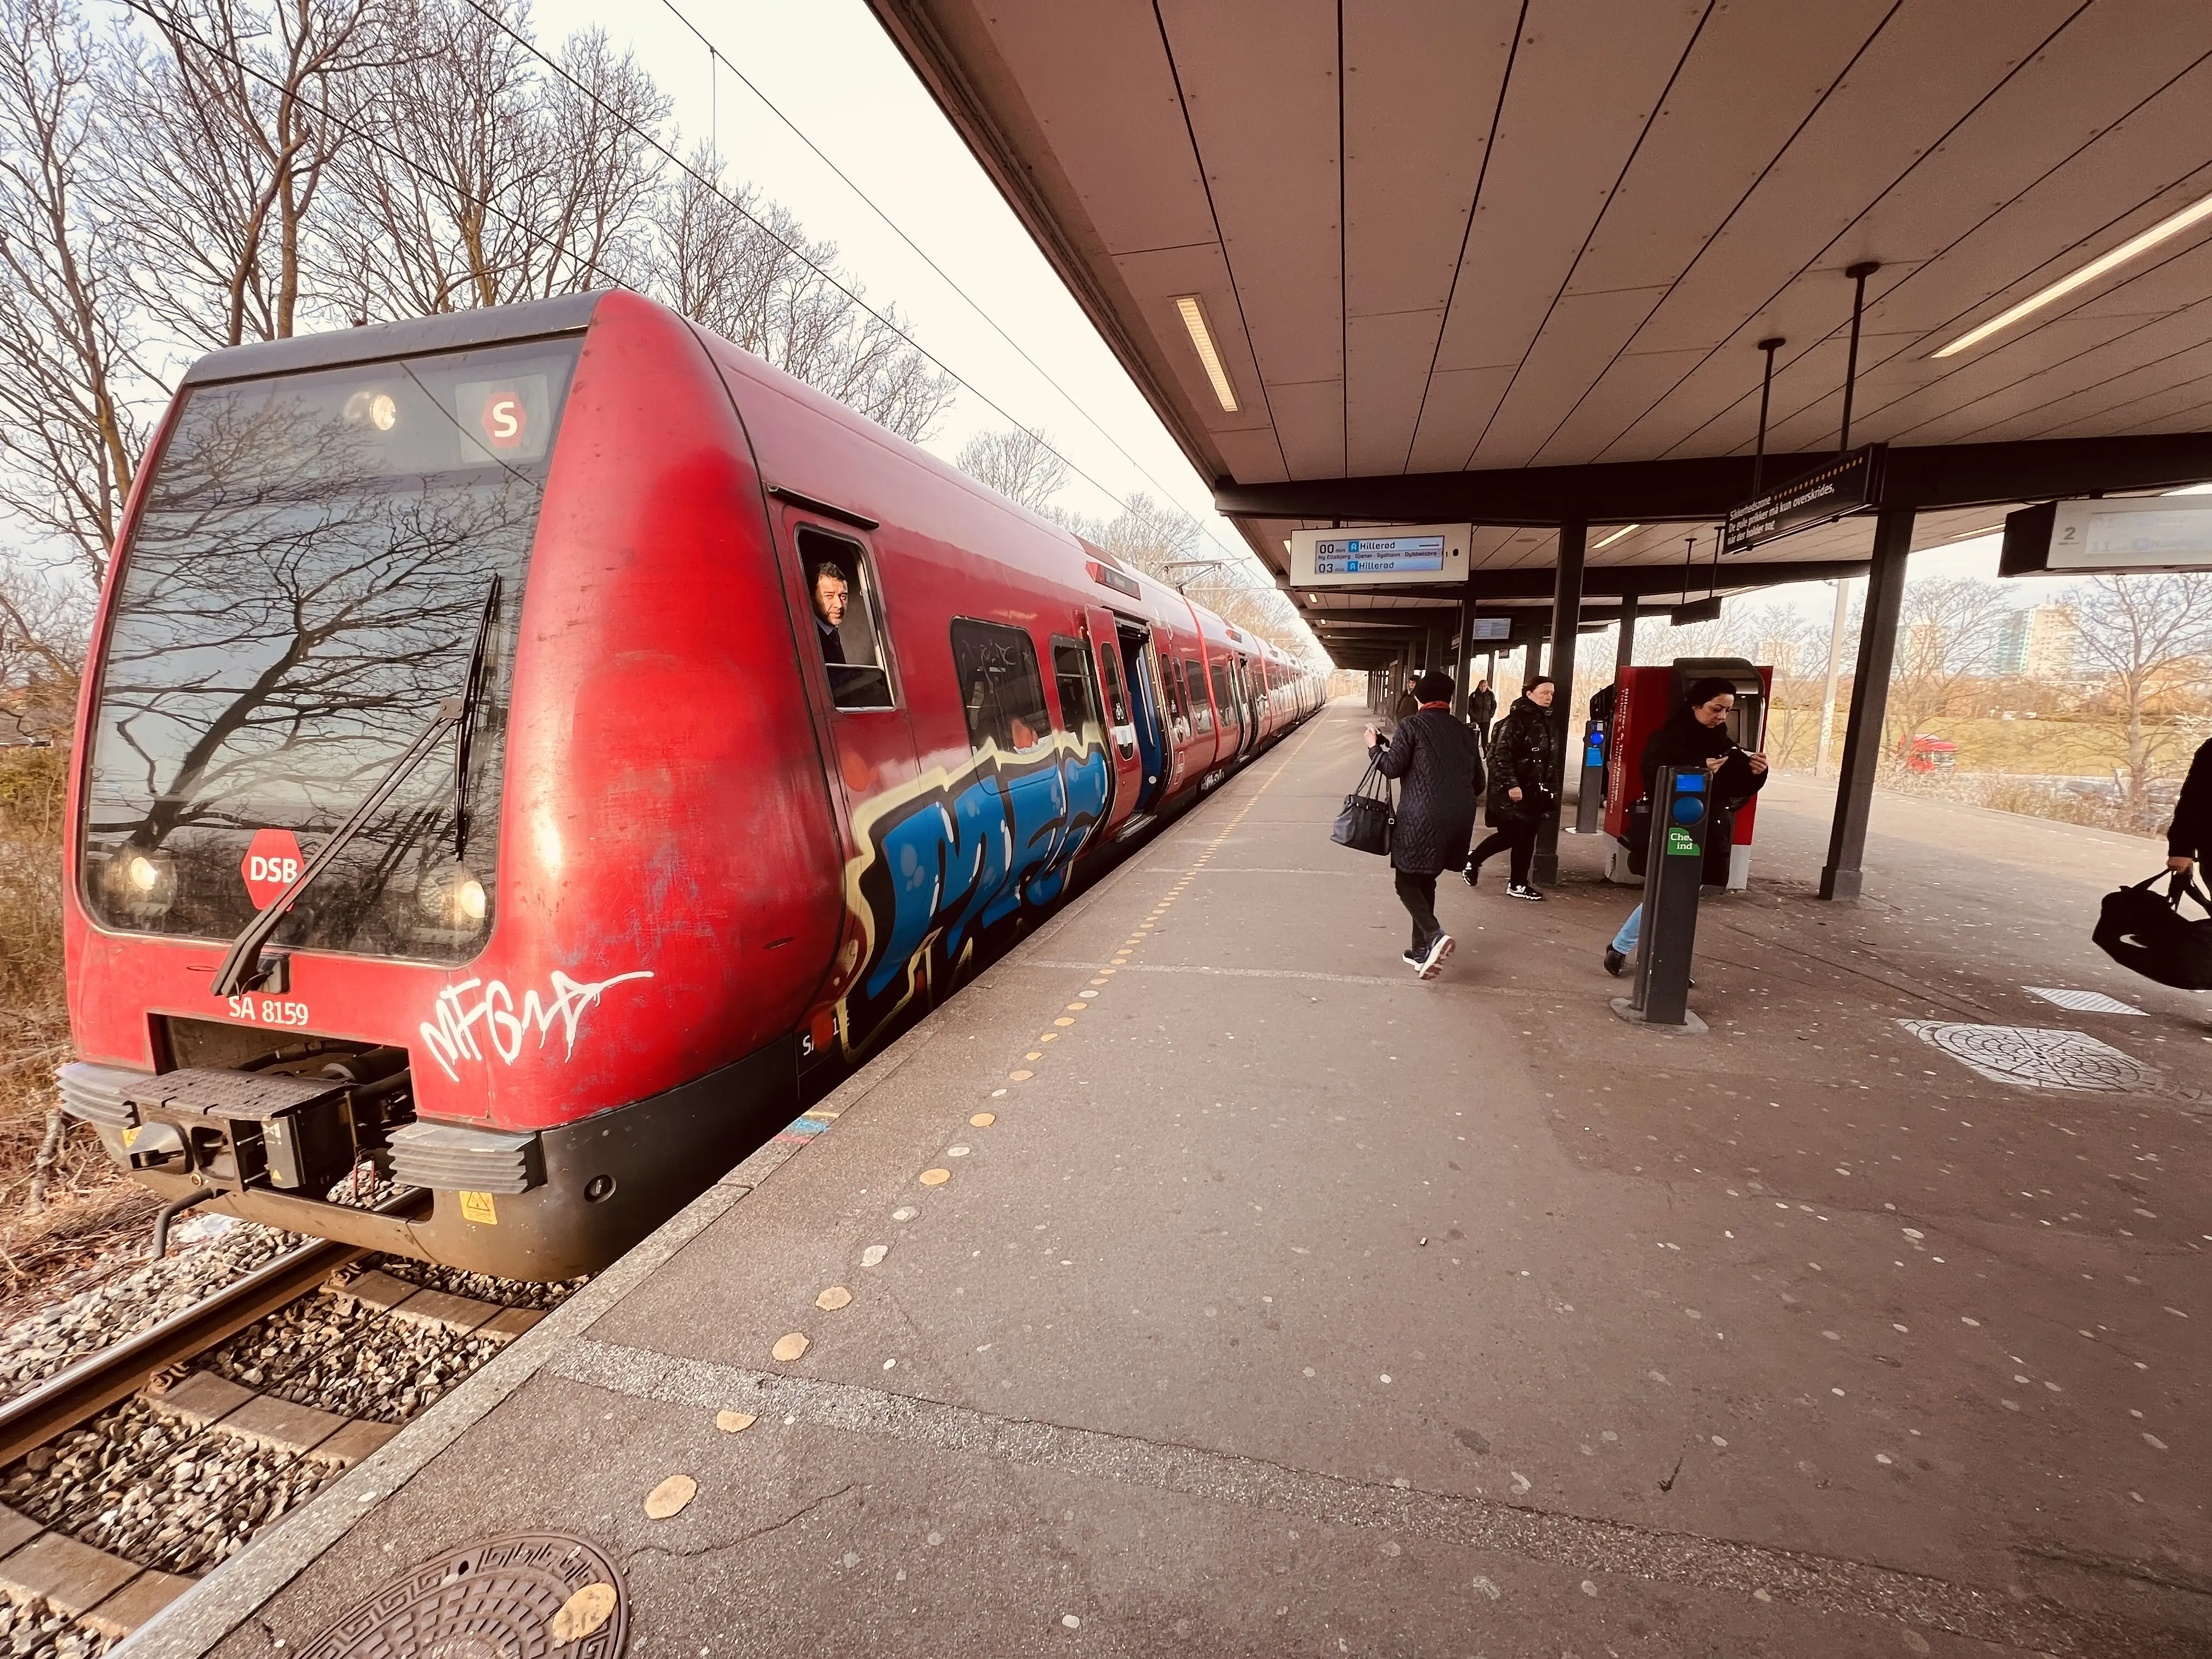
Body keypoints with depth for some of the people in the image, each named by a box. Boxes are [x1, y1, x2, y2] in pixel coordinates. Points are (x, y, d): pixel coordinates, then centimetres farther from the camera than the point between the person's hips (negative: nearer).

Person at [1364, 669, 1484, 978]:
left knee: (1407, 883, 4)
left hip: (1422, 817, -6)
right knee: (1426, 881, 18)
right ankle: (1422, 950, 20)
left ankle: (1434, 935, -21)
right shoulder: (1464, 732, 14)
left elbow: (1392, 767, -6)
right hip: (1460, 819, 6)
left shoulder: (1412, 725, -2)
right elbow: (1478, 782, 16)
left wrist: (1374, 746, 12)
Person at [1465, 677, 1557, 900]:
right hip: (1512, 791, -7)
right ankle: (1473, 861, 18)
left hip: (1535, 792, 7)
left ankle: (1518, 884, 16)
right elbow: (1501, 755, -18)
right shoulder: (1516, 720, -12)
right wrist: (1510, 784, -23)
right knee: (1511, 835, -3)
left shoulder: (1546, 721, 12)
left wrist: (1549, 787, 14)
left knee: (1526, 838, 7)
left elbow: (1551, 759, 18)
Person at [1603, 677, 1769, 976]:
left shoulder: (1723, 743, 10)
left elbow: (1739, 789, 10)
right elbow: (1653, 779, -21)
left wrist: (1756, 773, -10)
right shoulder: (1667, 738, -9)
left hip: (1709, 834, 7)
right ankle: (1619, 948, 10)